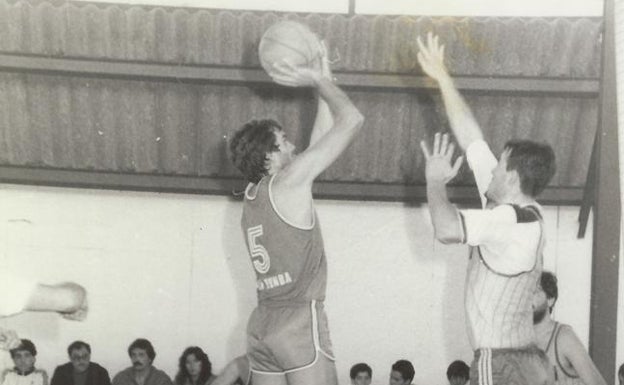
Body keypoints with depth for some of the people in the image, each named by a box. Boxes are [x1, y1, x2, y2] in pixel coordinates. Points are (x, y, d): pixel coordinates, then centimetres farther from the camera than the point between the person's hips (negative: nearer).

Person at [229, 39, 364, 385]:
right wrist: (320, 81, 8)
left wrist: (322, 83, 24)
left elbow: (320, 139, 24)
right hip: (300, 319, -8)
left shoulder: (252, 196, 16)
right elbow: (351, 120, -5)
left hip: (262, 324, 8)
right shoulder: (289, 181, -6)